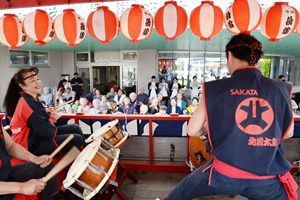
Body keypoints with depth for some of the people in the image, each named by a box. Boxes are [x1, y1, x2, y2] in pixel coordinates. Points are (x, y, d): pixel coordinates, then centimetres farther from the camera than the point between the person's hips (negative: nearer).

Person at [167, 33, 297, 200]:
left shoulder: (215, 89, -10)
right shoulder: (281, 89, -3)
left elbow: (192, 130, -4)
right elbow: (288, 132, 10)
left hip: (224, 174, -1)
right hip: (267, 178, 2)